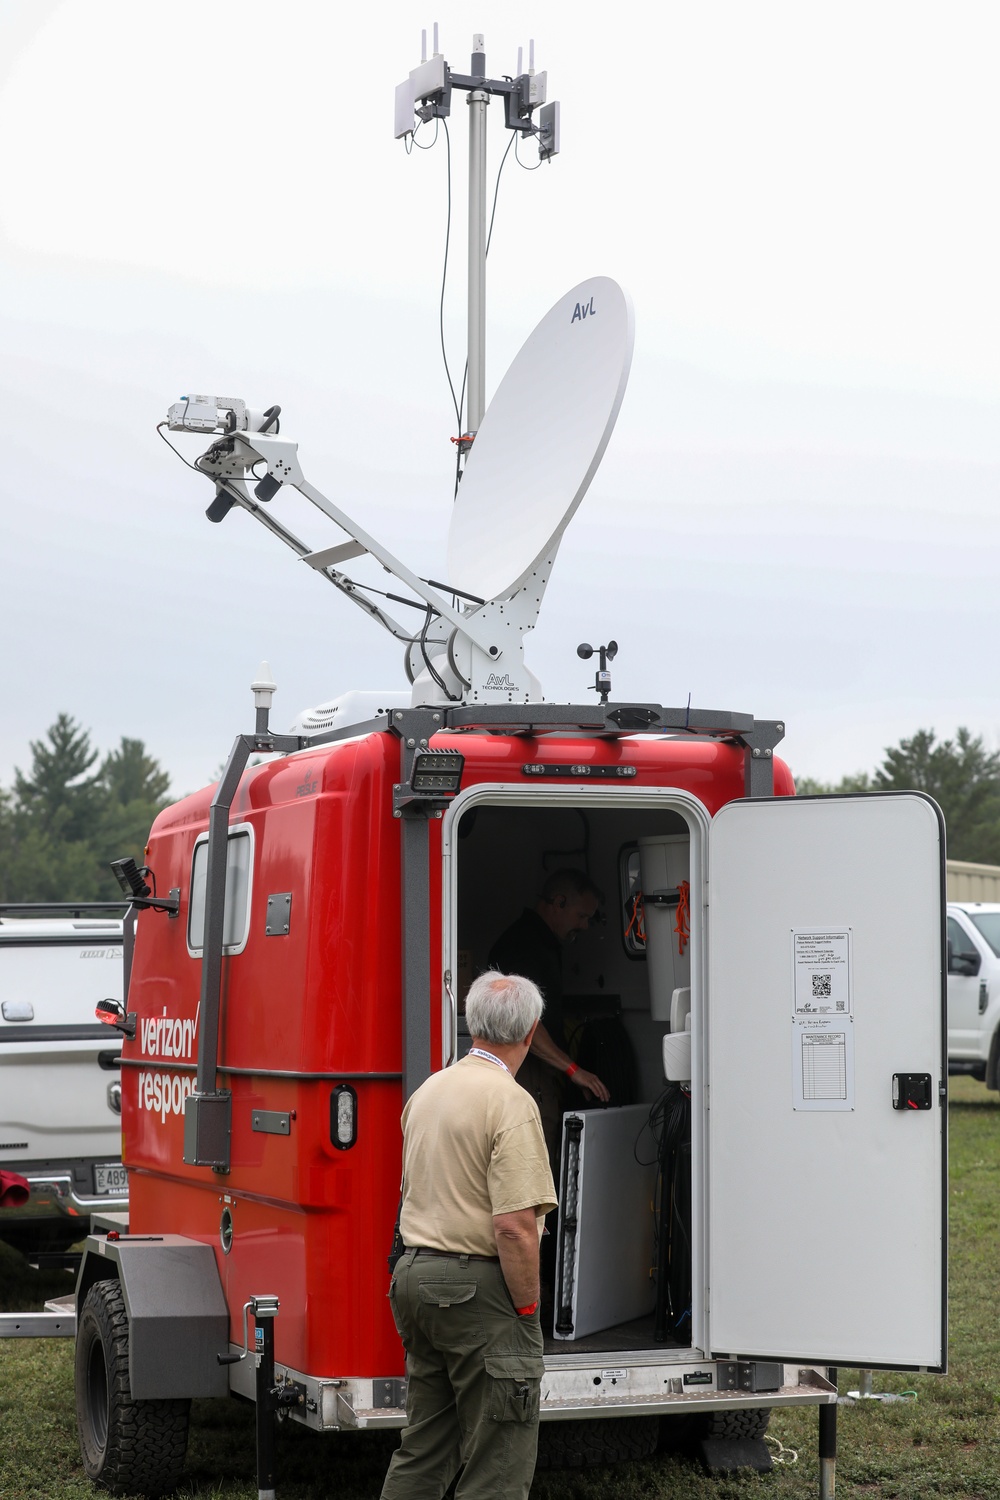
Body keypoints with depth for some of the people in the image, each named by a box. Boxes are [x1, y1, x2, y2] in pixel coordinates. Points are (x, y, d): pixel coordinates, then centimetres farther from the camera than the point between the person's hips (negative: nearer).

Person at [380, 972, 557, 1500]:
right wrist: (526, 1306, -13)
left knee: (422, 1450, 18)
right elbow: (514, 1226, -22)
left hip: (414, 1277, 9)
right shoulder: (510, 1103, -17)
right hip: (479, 1287, -9)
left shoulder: (427, 1091, 10)